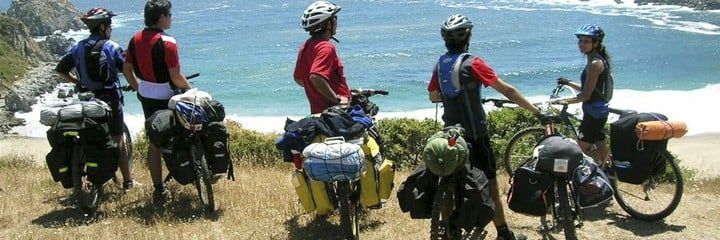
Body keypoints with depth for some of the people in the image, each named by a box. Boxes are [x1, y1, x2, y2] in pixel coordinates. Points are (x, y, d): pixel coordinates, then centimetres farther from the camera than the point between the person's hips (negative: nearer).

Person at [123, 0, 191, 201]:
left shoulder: (136, 39, 2)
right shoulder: (167, 42, -20)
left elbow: (126, 69, 9)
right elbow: (176, 77, -21)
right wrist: (190, 89, -3)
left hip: (145, 96, 7)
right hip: (165, 97, -7)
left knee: (154, 141, 13)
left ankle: (158, 189, 20)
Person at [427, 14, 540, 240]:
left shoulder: (440, 65, 3)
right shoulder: (472, 63, -16)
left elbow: (433, 97, 16)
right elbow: (508, 90, -17)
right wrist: (536, 111, -14)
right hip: (474, 134, -6)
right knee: (489, 182, 2)